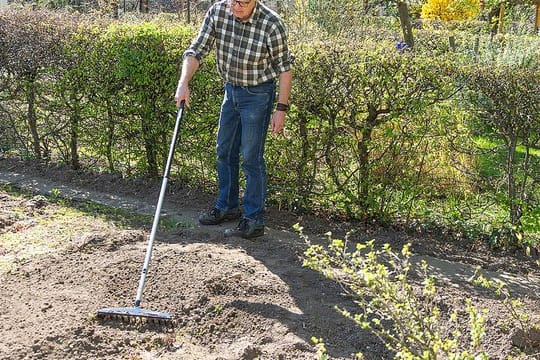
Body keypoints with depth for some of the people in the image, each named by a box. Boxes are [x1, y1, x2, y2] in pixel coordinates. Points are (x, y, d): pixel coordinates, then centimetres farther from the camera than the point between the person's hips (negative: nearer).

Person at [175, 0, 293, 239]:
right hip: (231, 89, 6)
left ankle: (254, 221, 5)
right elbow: (197, 50, -8)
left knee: (251, 157, -5)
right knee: (224, 151, 14)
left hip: (258, 93, -6)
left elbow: (284, 67, -14)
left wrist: (281, 109, -14)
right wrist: (183, 83, -22)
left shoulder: (272, 24, -24)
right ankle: (228, 207, 31)